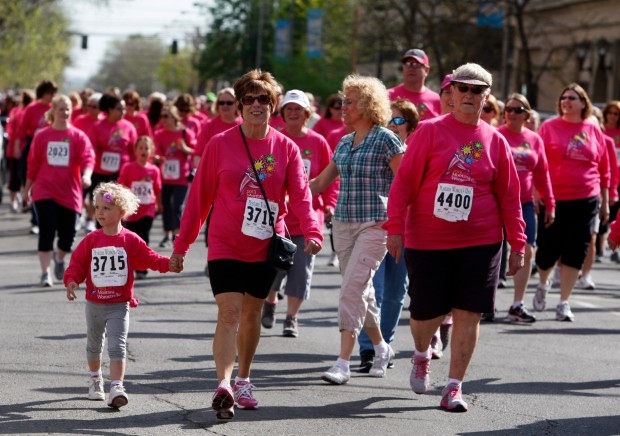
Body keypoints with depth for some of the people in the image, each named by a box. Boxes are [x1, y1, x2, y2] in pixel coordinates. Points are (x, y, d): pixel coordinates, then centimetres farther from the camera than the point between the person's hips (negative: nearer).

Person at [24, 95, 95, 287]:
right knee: (47, 232, -10)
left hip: (69, 193, 1)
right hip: (45, 191, -1)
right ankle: (45, 273, -5)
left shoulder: (79, 137, 1)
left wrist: (86, 175, -31)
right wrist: (28, 187, 15)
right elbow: (33, 163, 10)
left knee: (68, 234, 4)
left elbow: (88, 158, -12)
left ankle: (59, 258, 37)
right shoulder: (41, 136, 3)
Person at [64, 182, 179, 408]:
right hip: (95, 303, 3)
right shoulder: (91, 240, -1)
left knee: (117, 346, -13)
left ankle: (116, 388, -18)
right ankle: (95, 380, 39)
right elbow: (77, 263, -1)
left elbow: (149, 258, -4)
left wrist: (167, 264, -21)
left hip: (119, 304, -3)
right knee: (94, 345, 18)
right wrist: (71, 281, -19)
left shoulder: (130, 240, -5)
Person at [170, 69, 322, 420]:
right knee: (229, 313, -15)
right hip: (225, 245, -2)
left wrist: (312, 231, -25)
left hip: (265, 247, 2)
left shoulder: (286, 148, 1)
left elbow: (301, 194, -7)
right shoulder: (220, 145, -3)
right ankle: (224, 386, -24)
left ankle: (243, 381, 31)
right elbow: (200, 195, 1)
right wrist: (182, 243, 2)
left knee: (252, 314, 14)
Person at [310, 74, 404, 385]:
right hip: (343, 224, 7)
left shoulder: (385, 139, -7)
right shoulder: (344, 143, 13)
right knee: (361, 290, 13)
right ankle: (381, 348, 31)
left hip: (374, 226, -7)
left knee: (352, 289, -14)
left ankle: (343, 362, -15)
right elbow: (320, 183, 20)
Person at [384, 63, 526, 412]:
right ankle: (422, 355, 39)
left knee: (469, 313, -3)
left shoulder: (495, 141, 5)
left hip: (480, 241, 2)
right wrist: (395, 228, -10)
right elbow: (405, 181, -3)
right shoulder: (430, 131, -2)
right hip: (427, 240, -2)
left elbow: (509, 196, 9)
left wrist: (517, 244, 6)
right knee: (427, 311, 5)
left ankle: (454, 388, 6)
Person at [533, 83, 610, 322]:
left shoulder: (593, 130, 6)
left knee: (575, 254, 2)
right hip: (553, 199, -1)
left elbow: (604, 168, 11)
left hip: (585, 201, 1)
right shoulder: (549, 127, 1)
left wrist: (605, 202, 10)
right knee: (548, 249, 4)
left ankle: (564, 303, 11)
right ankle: (542, 284, 36)